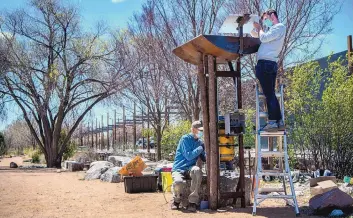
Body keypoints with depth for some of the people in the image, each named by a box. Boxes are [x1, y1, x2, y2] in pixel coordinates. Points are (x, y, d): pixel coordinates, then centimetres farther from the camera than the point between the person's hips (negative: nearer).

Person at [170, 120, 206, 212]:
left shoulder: (200, 142, 12)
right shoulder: (185, 139, -6)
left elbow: (204, 158, 13)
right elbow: (189, 156, -16)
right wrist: (201, 148, -13)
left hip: (190, 169, 4)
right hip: (178, 169, -4)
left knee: (197, 170, -34)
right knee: (178, 182, -37)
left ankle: (193, 202, -26)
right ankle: (176, 200, 1)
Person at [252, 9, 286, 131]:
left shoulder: (279, 27, -1)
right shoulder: (275, 29, 29)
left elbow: (264, 38, -10)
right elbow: (263, 39, 23)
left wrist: (259, 28, 6)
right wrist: (259, 29, 16)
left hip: (265, 63, -10)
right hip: (270, 64, 10)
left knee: (269, 94, -12)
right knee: (271, 94, 9)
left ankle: (272, 123, -14)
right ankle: (279, 122, 9)